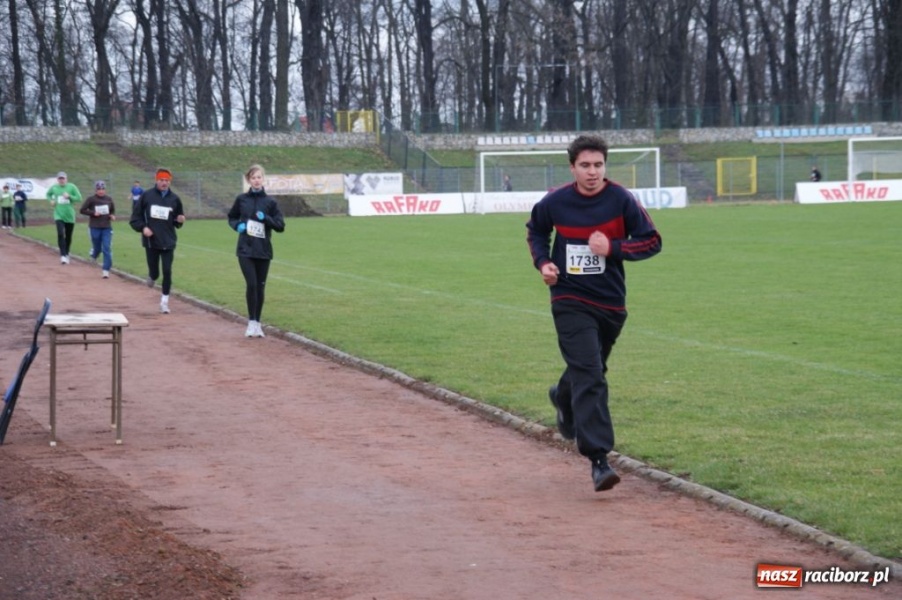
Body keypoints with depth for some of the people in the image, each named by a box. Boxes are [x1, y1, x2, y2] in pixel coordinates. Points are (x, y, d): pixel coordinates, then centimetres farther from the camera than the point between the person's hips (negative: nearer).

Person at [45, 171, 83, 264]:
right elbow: (48, 194, 22)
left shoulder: (71, 187, -3)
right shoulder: (54, 187, 3)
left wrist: (69, 196, -18)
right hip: (59, 215, 0)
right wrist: (51, 200, 2)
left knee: (68, 237, 10)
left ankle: (66, 254, 29)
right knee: (60, 234, -18)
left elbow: (79, 198, -3)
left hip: (70, 216, 0)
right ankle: (63, 255, -20)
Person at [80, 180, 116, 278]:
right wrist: (93, 213, -16)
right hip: (95, 228, -2)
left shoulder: (109, 199, 4)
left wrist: (112, 215, -4)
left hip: (107, 227, 2)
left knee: (107, 248, -8)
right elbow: (82, 210, -3)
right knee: (97, 248, 8)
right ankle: (93, 255, 45)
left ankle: (106, 270, -6)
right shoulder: (91, 200, -5)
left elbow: (113, 210, 17)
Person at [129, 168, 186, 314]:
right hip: (151, 241, -1)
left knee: (167, 272, -4)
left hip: (168, 242, 1)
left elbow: (178, 218, 13)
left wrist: (179, 221, -9)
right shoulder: (147, 196, -1)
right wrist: (142, 227, -13)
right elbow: (135, 216, 2)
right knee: (154, 272, 4)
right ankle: (152, 277, 42)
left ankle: (164, 301, 7)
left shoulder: (174, 198, 4)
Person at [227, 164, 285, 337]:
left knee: (260, 287, 6)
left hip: (263, 250, 1)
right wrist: (237, 225, -4)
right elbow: (232, 218, 17)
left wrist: (265, 218, -15)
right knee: (251, 284, -12)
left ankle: (257, 322, 18)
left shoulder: (270, 202, 2)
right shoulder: (241, 199, 3)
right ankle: (252, 322, -2)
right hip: (245, 250, -1)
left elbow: (280, 226, 1)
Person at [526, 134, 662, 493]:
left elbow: (652, 241, -5)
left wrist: (612, 247, -18)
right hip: (570, 301, -2)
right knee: (589, 377, -15)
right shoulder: (555, 203, -5)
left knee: (589, 370, 21)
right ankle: (598, 460, -19)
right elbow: (535, 230, 16)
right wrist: (543, 262, -1)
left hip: (611, 304, 2)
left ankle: (563, 398, 56)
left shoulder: (621, 200, -8)